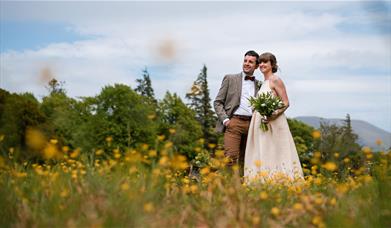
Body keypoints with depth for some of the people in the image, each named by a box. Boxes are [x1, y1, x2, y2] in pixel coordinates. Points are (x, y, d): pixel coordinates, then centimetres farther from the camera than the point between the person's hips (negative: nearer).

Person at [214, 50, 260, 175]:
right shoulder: (230, 78, 9)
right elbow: (218, 102, 6)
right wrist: (225, 119, -7)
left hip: (251, 124, 3)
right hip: (234, 122, -3)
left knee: (245, 159, 4)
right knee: (230, 157, -14)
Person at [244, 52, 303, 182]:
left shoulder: (275, 80, -6)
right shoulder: (263, 83, 19)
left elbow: (286, 103, -11)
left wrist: (273, 115, -24)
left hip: (273, 124, -8)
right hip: (261, 124, 8)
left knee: (273, 155, -10)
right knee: (262, 156, 4)